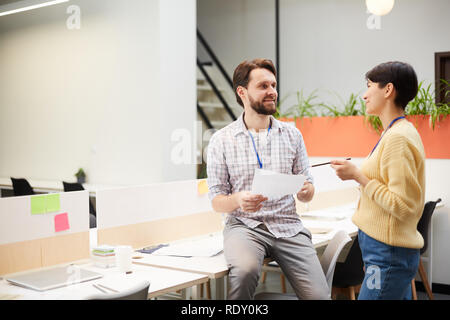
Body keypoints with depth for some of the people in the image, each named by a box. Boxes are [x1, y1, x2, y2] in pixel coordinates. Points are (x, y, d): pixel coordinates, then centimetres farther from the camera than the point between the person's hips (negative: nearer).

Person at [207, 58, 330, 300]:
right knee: (245, 269, -34)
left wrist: (306, 190, -13)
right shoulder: (221, 140, 1)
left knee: (319, 295, -15)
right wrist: (238, 200, -21)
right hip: (244, 225, -2)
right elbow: (217, 201, 1)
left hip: (287, 225, 3)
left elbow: (308, 194, 11)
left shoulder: (292, 135, 9)